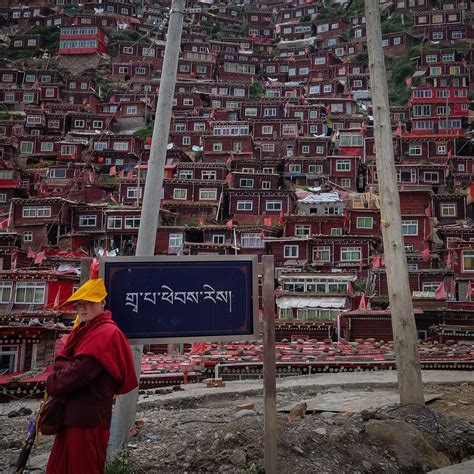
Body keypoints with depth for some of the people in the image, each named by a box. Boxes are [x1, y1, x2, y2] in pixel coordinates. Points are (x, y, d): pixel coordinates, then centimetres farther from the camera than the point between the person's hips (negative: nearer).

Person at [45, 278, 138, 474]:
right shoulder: (83, 330, 15)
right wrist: (63, 373, -9)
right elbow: (62, 360, 12)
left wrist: (52, 384, -7)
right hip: (72, 412, 9)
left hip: (89, 415, -9)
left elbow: (81, 372, -22)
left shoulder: (106, 334, -16)